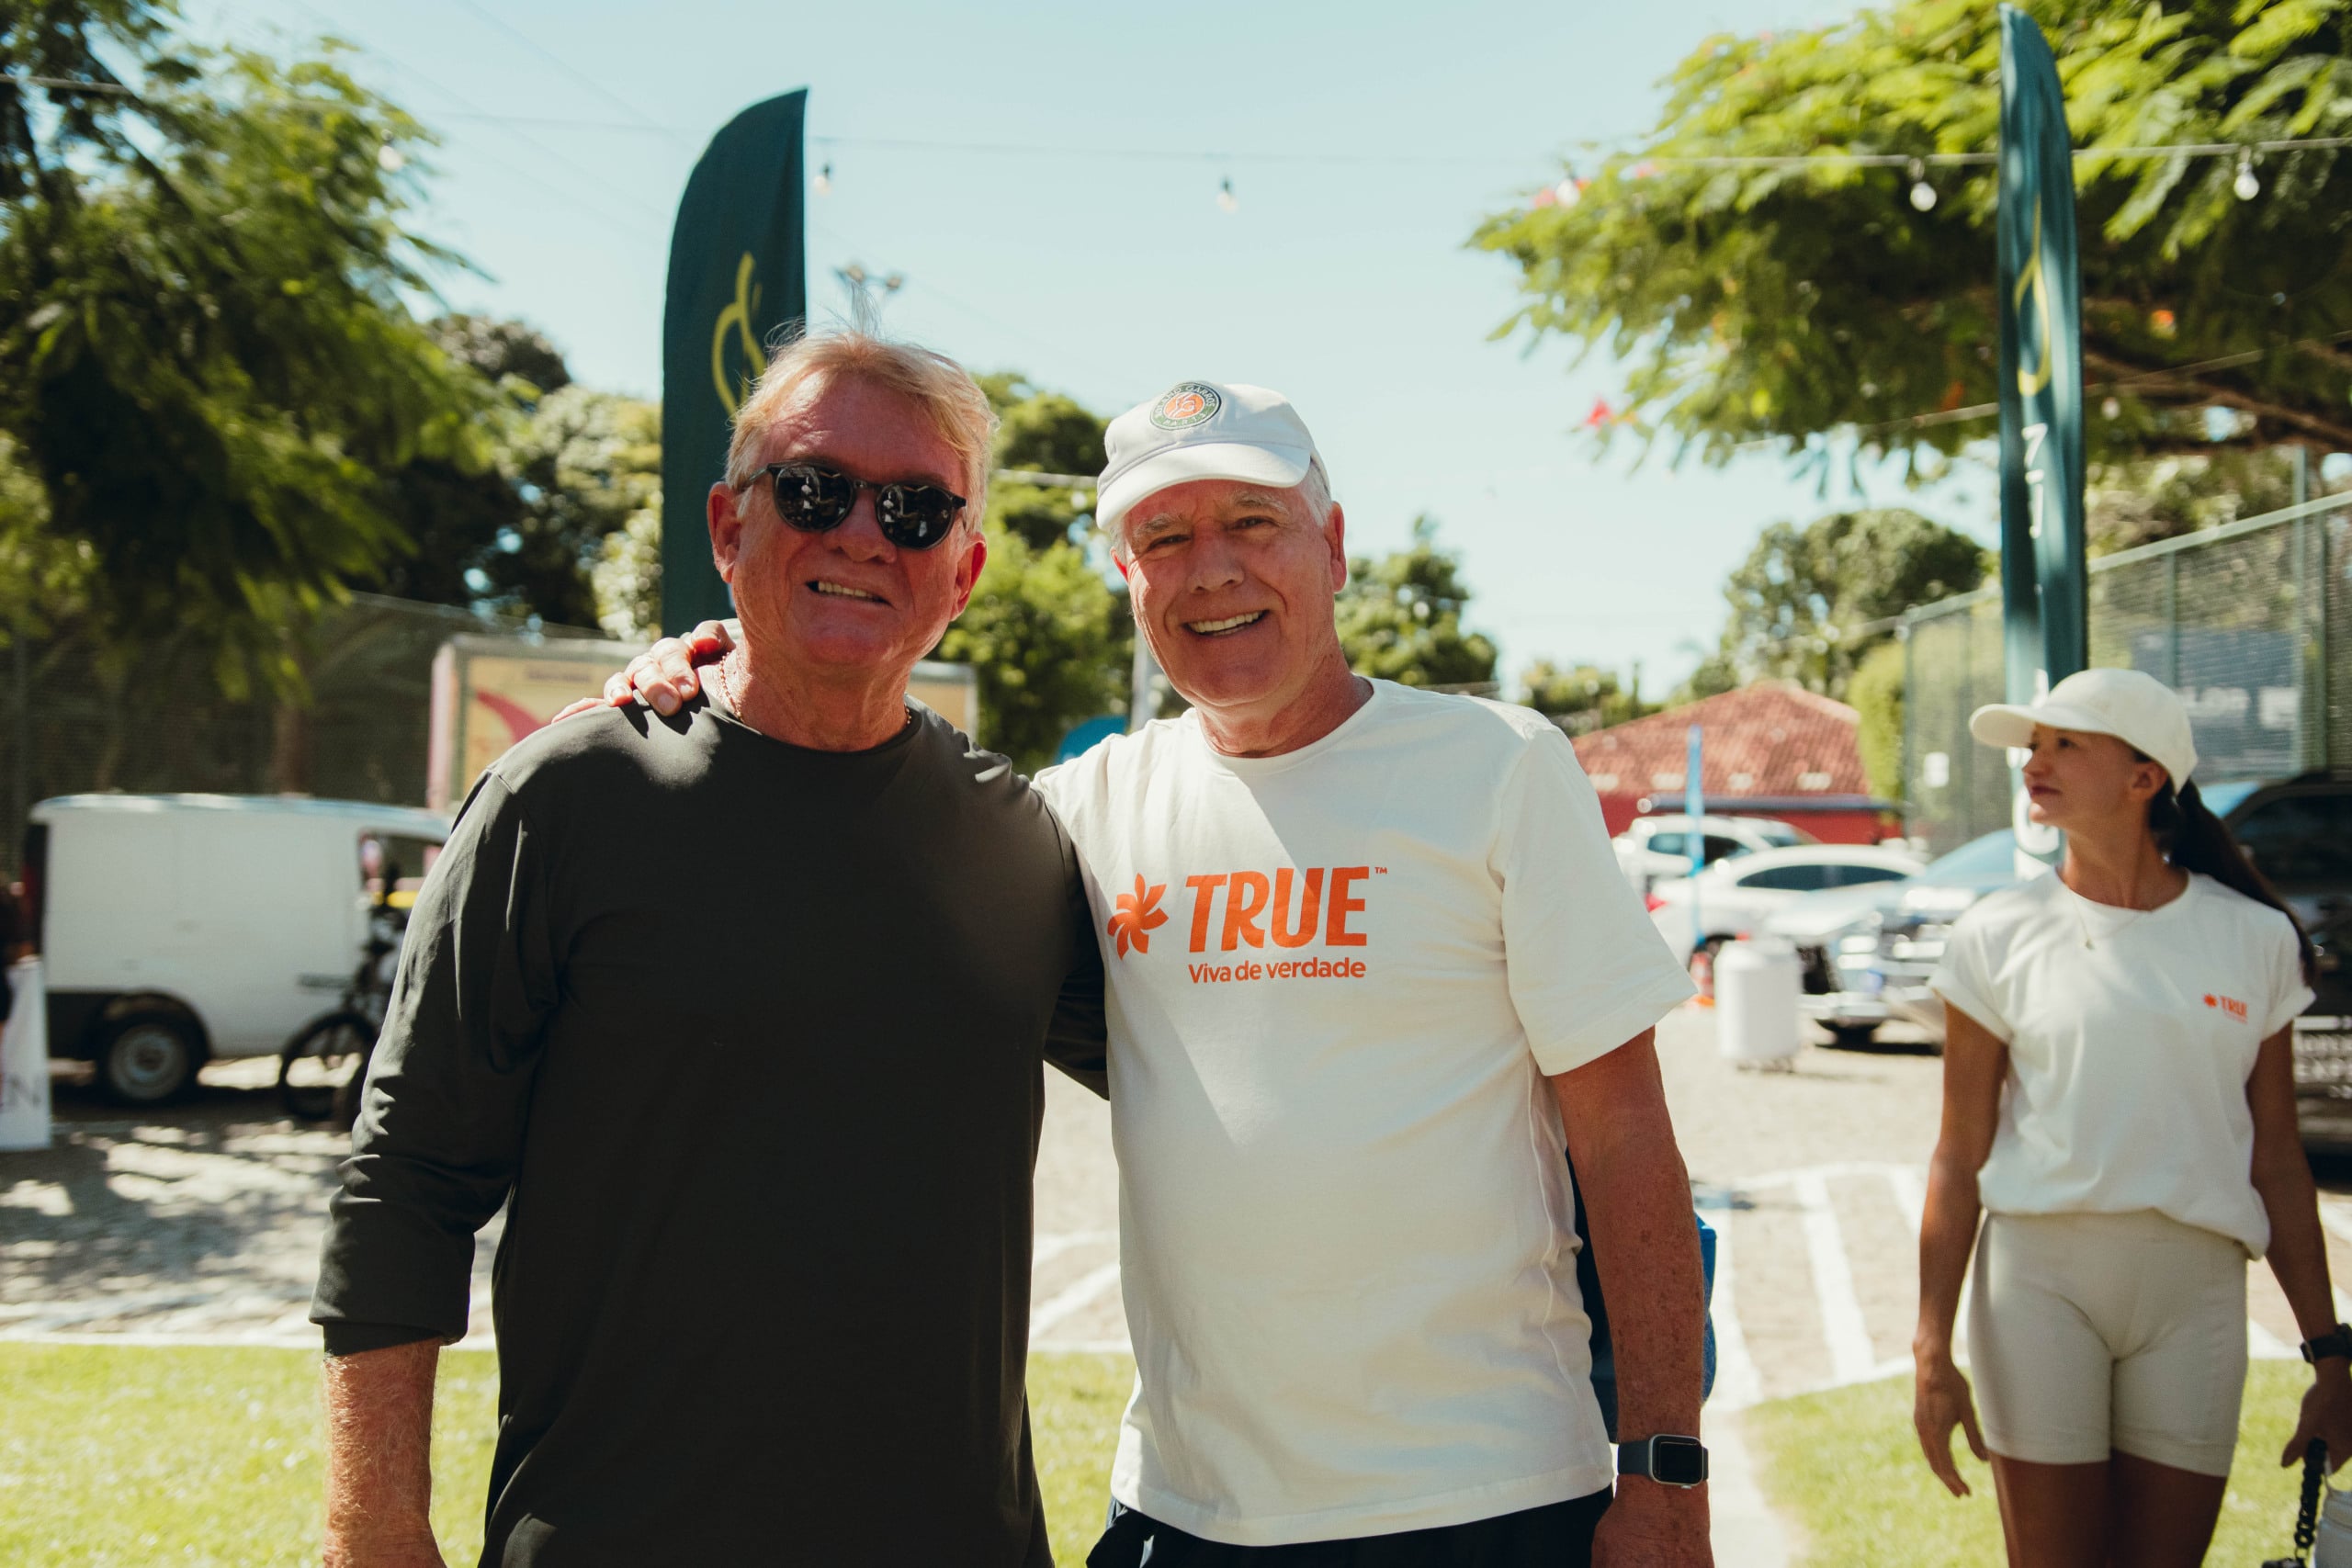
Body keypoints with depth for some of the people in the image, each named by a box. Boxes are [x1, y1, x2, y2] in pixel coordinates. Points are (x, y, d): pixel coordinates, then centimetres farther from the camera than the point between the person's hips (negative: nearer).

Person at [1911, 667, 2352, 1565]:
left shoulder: (2255, 939, 4)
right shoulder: (2000, 936, 1)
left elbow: (2276, 1163, 9)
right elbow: (1959, 1160, 1)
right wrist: (1933, 1352, -2)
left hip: (2195, 1288, 1)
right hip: (2039, 1273, -1)